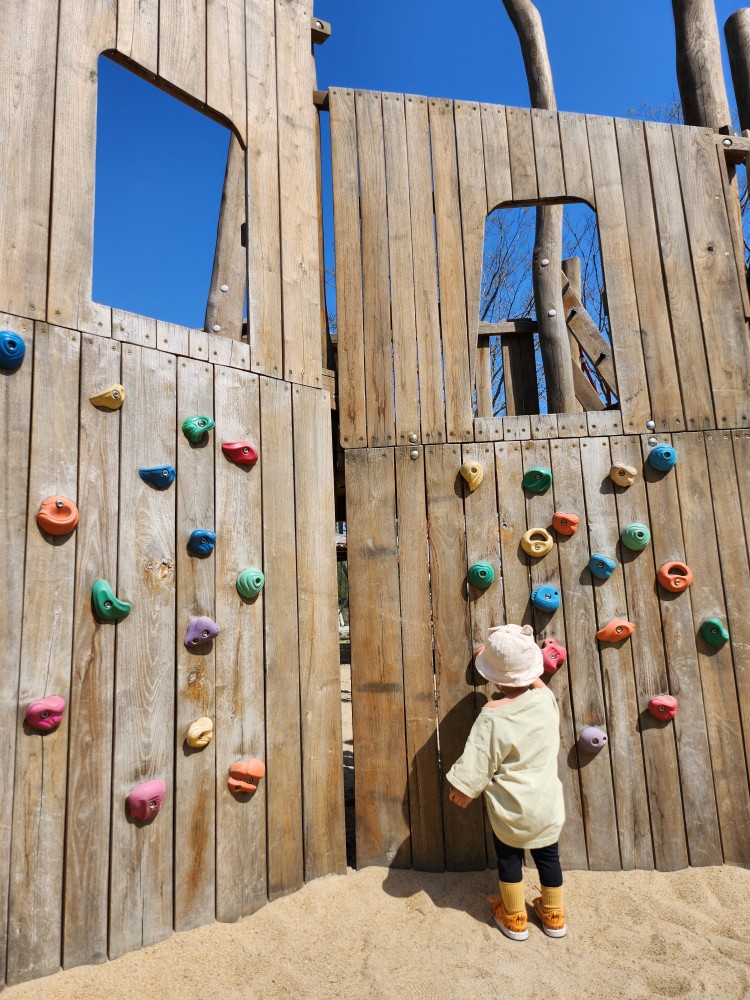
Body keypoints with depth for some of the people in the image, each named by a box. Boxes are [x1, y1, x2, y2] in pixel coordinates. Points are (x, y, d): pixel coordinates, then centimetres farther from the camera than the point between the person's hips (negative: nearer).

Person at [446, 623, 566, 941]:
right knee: (548, 855, 23)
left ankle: (514, 918, 34)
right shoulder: (546, 697, -15)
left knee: (508, 855, 19)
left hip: (510, 805, -4)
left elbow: (479, 760, -17)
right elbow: (536, 682, 11)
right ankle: (554, 916, 40)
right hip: (547, 801, 4)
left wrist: (464, 788, -2)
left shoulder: (492, 715, -25)